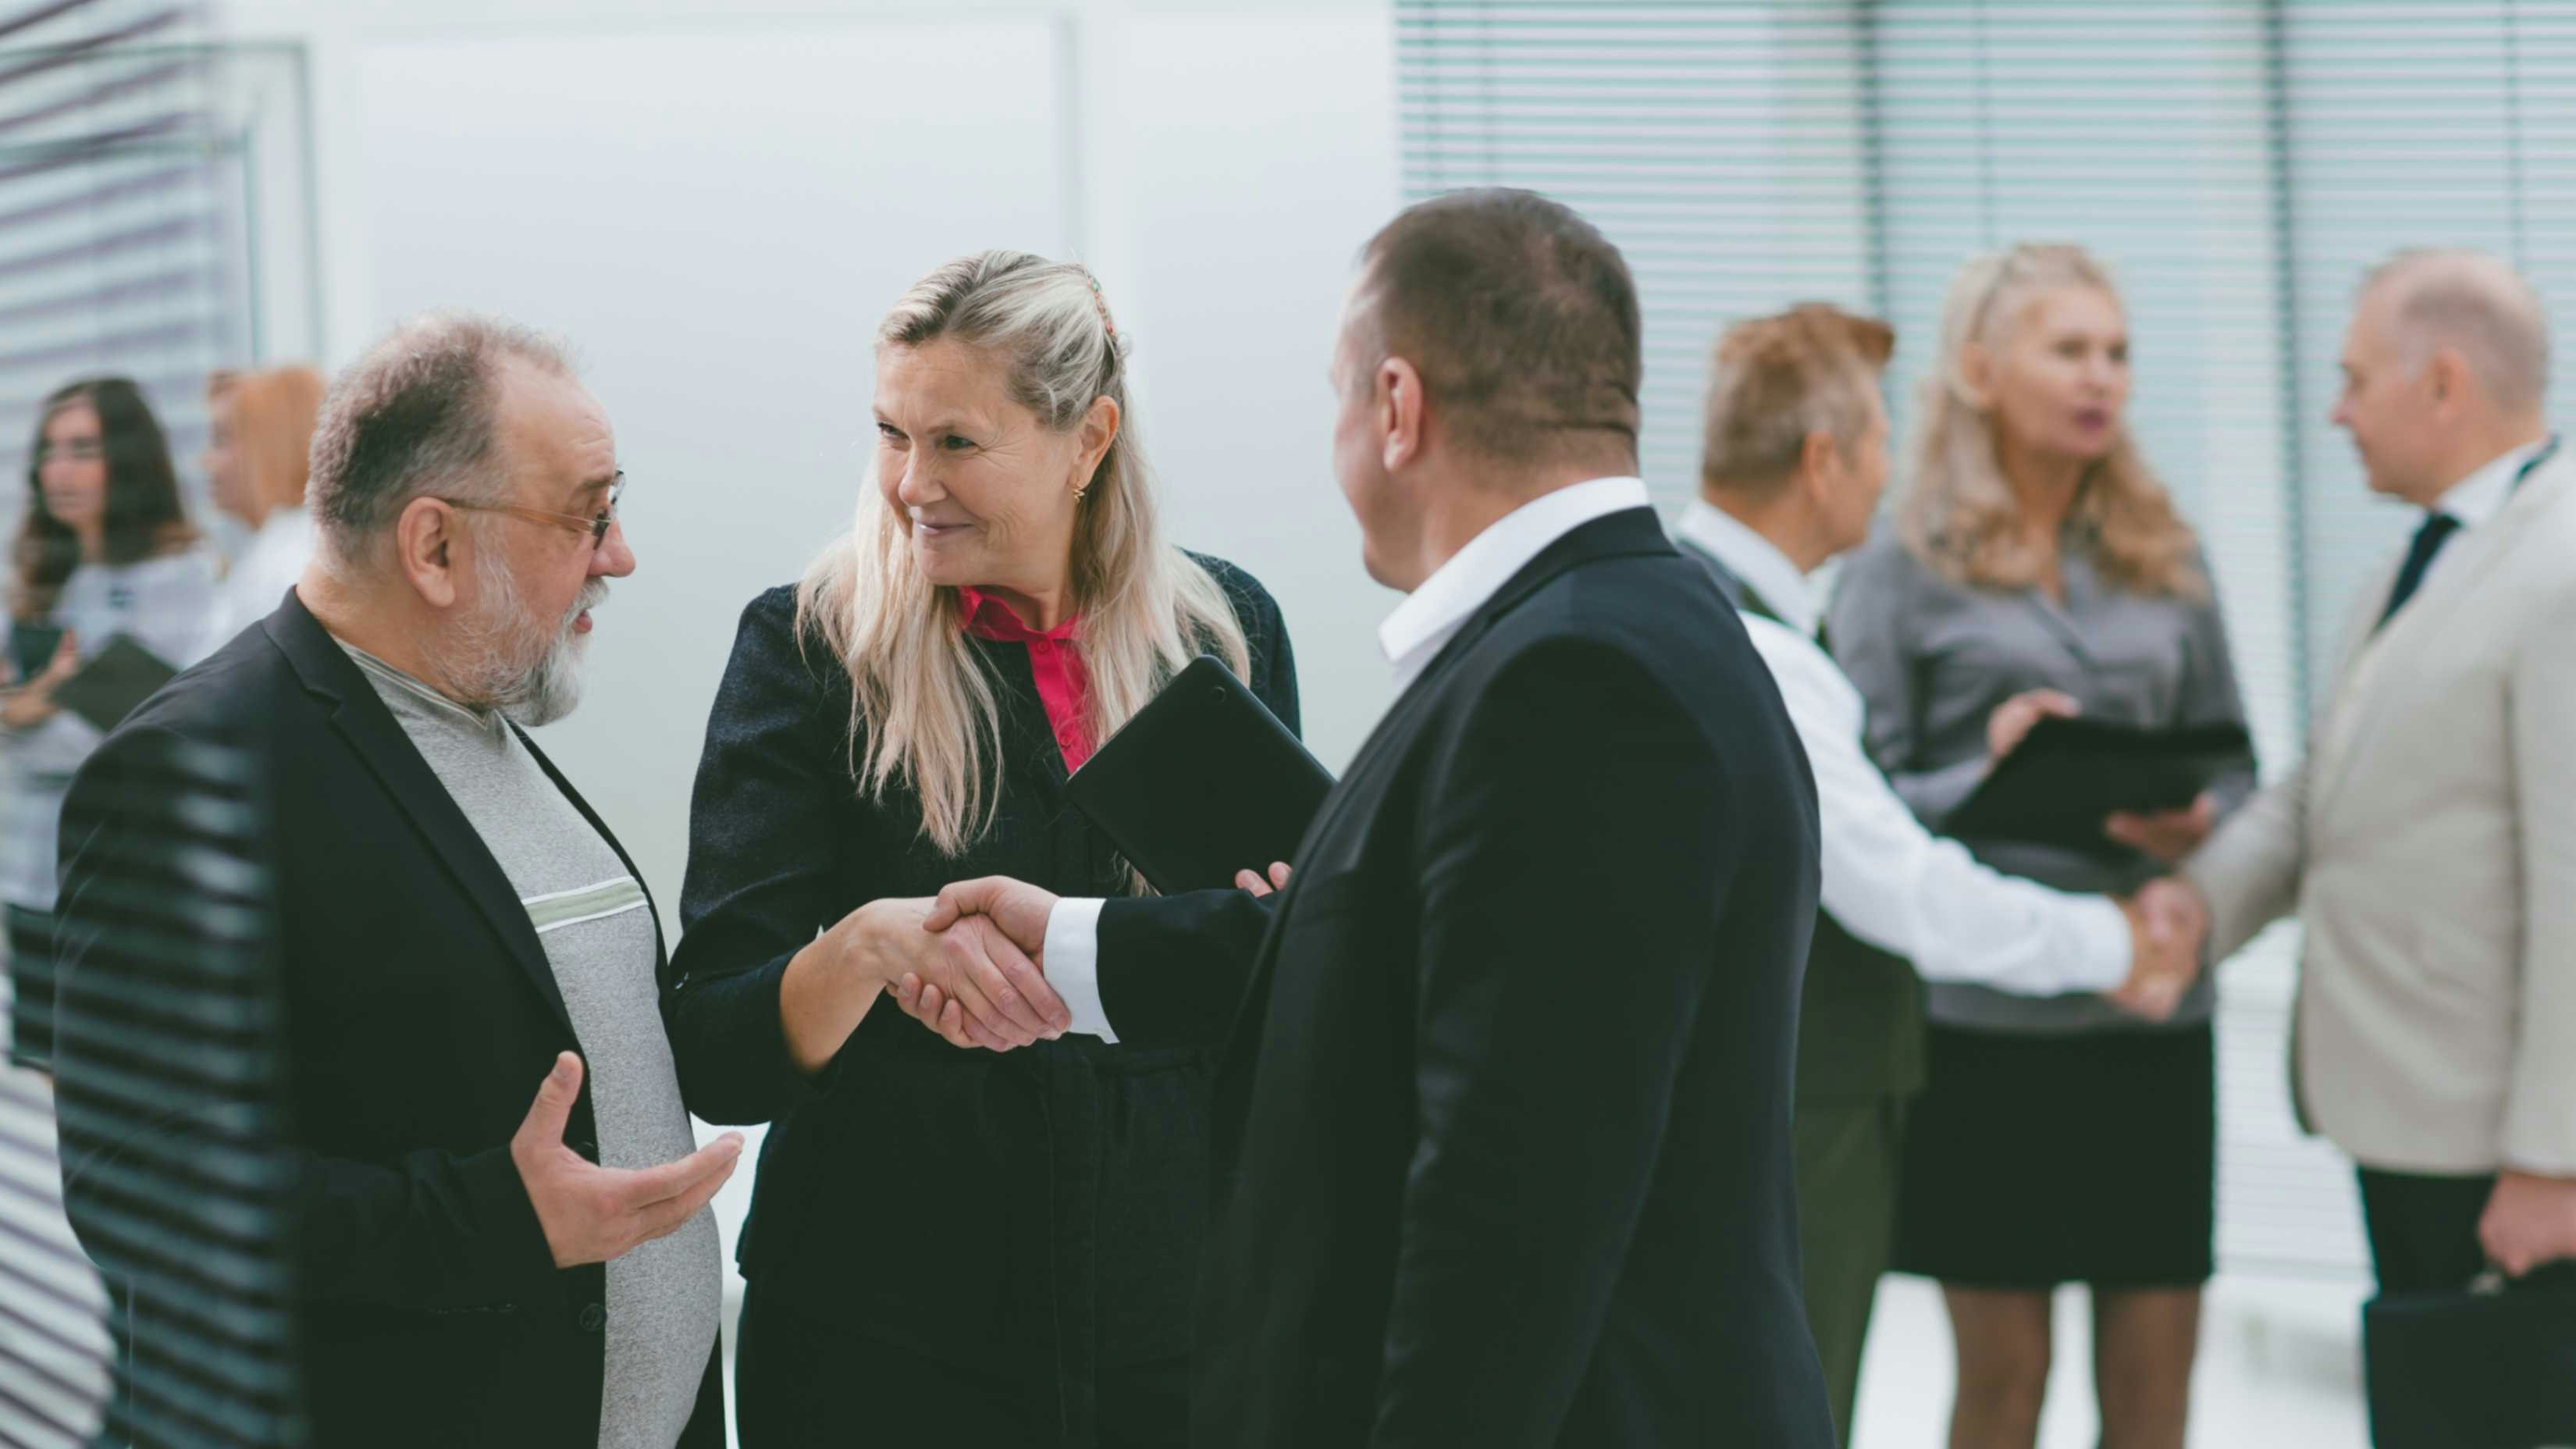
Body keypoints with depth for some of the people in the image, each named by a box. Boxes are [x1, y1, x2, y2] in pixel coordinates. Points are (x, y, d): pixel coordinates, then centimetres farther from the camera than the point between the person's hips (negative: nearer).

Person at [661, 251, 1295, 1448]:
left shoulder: (1227, 629, 1)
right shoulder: (809, 646, -6)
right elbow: (718, 1062, -11)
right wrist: (864, 946, -30)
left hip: (1174, 1301, 2)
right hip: (884, 1335, -2)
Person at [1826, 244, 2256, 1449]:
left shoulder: (2167, 563, 11)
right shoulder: (1901, 573, -1)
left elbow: (2236, 765, 15)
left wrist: (2202, 822, -7)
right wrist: (1983, 776, -21)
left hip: (2156, 1006, 4)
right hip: (1986, 1017, -3)